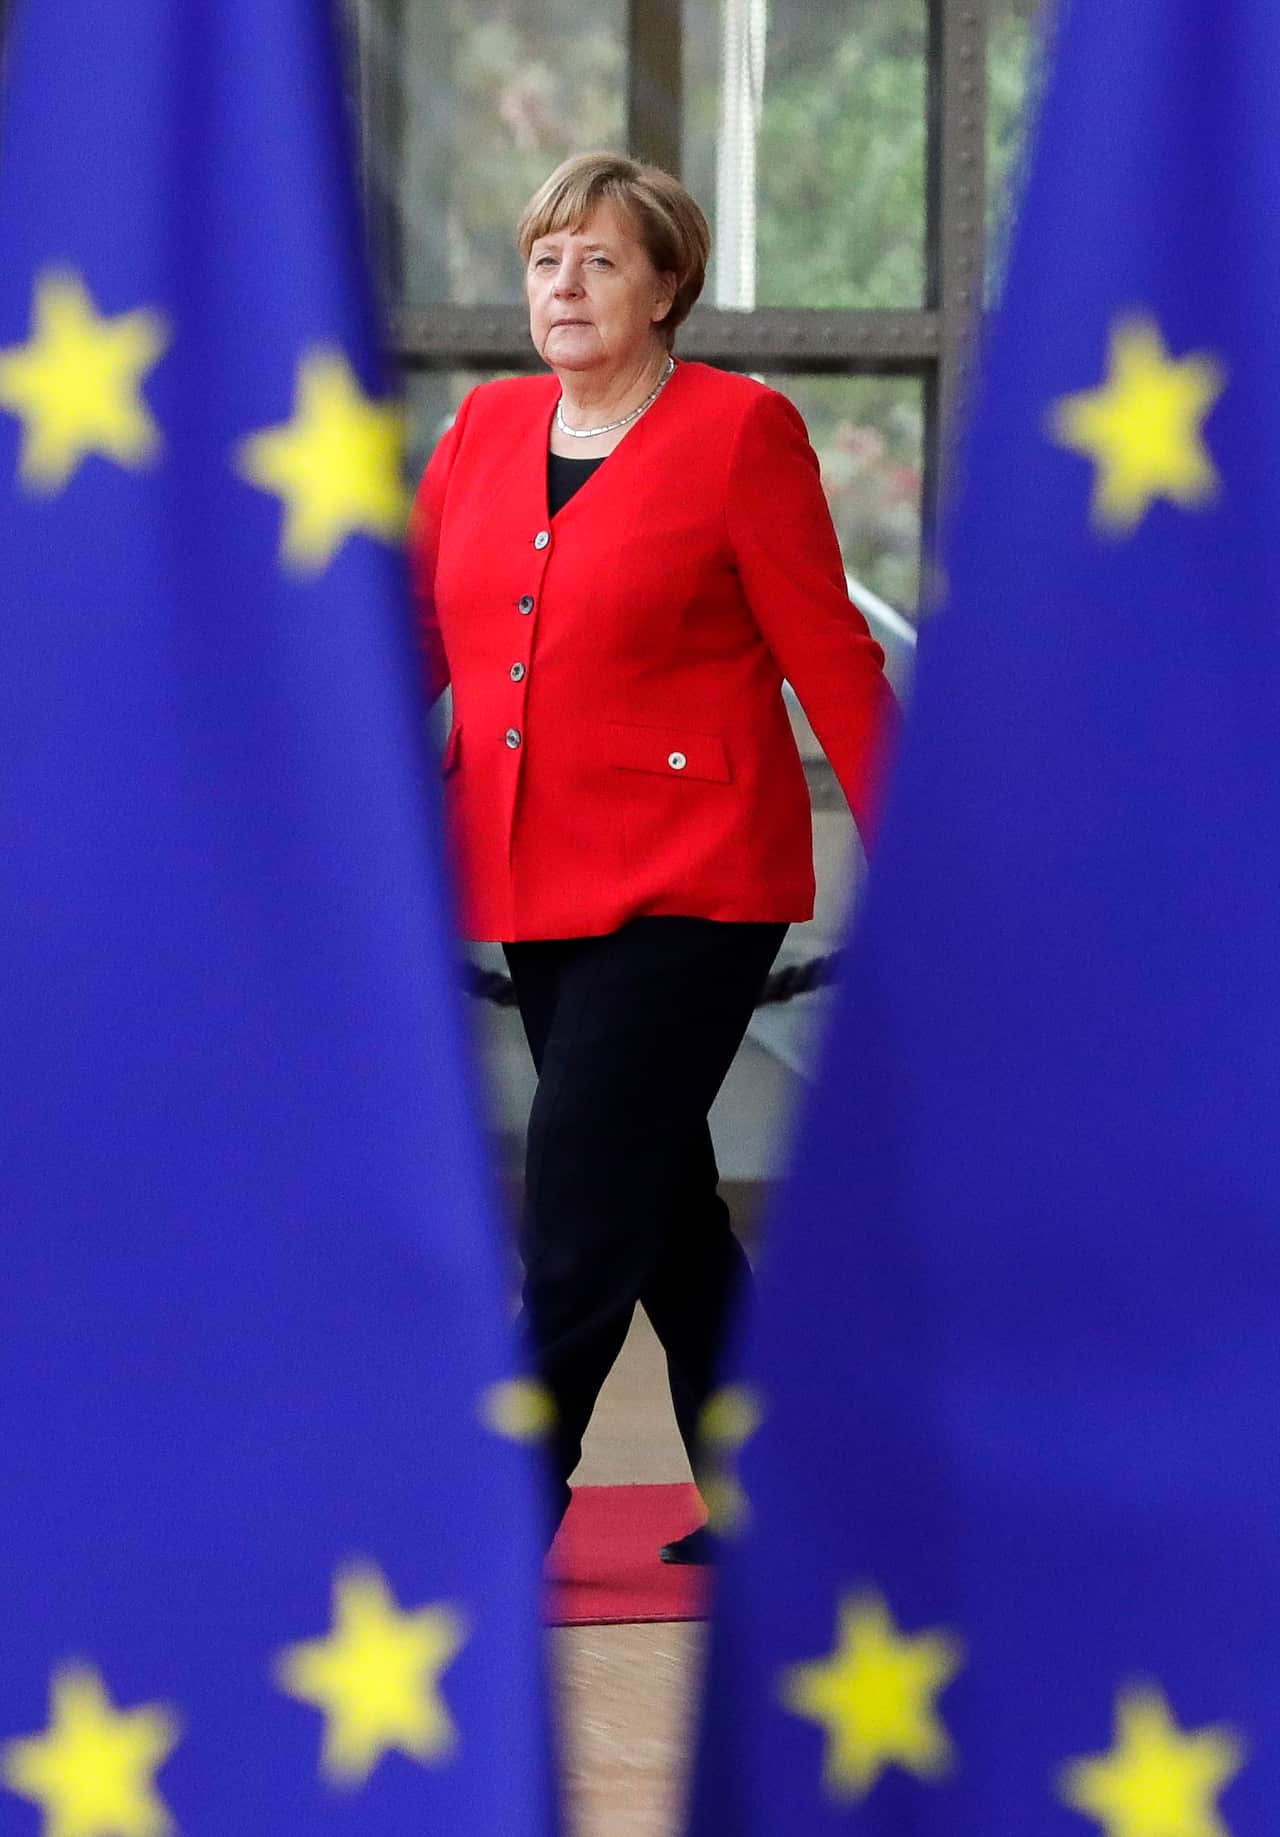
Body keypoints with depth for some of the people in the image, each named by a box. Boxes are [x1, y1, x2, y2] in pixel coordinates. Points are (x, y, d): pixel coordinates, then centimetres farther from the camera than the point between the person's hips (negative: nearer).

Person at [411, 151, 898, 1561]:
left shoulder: (740, 430, -6)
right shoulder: (485, 430, 10)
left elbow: (831, 660, -5)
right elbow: (413, 638, 9)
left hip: (687, 884, -7)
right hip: (532, 886, 7)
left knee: (578, 1221, -10)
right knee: (661, 1207, 15)